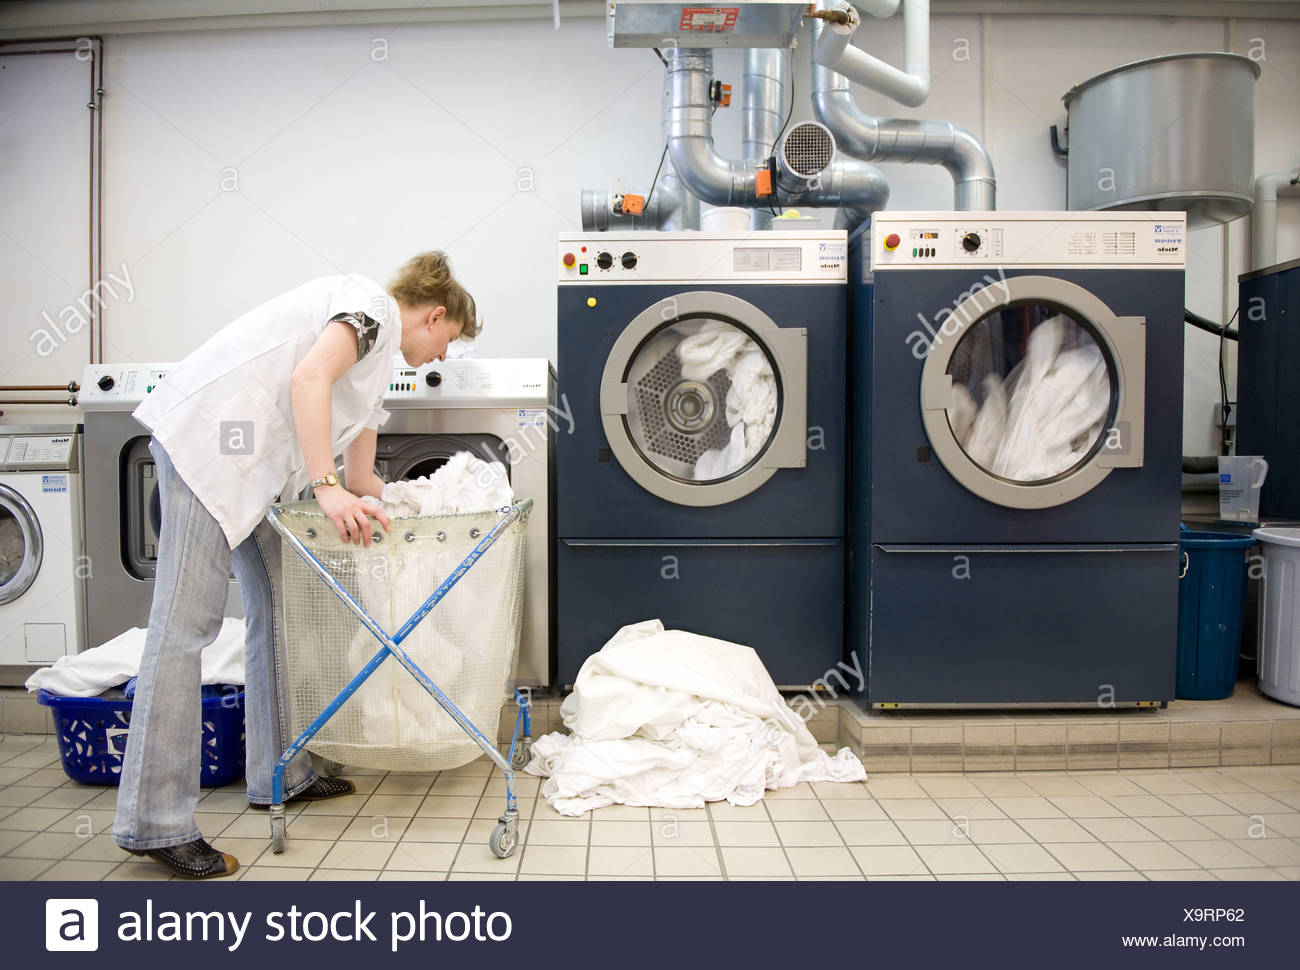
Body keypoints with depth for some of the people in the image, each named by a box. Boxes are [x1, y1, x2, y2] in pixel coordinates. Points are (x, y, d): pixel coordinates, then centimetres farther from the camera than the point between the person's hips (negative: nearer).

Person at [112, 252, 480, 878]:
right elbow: (308, 379, -21)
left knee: (277, 607, 10)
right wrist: (325, 487, -25)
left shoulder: (378, 362, 25)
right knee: (187, 622, -11)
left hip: (252, 465, 10)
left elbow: (359, 478, 27)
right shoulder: (371, 305, -2)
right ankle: (154, 822, -7)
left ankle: (280, 774, 20)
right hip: (209, 435, -10)